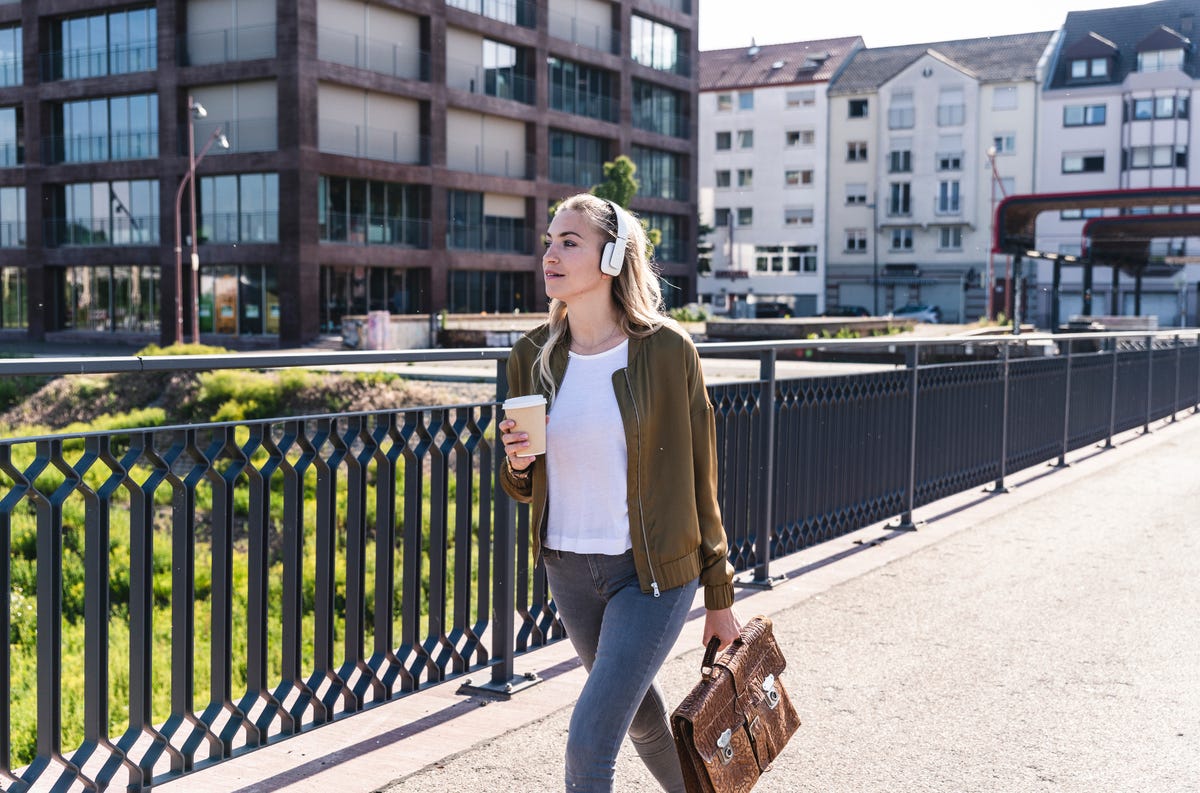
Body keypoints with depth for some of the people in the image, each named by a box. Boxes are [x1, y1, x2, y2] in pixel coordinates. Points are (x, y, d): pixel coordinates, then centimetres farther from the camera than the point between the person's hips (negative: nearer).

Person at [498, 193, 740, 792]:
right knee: (641, 717, 23)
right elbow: (525, 488, 10)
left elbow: (699, 477, -5)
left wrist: (719, 597, -1)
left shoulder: (666, 349, -12)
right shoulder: (532, 355, -1)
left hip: (654, 572, -5)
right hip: (568, 568, 5)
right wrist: (518, 465, -14)